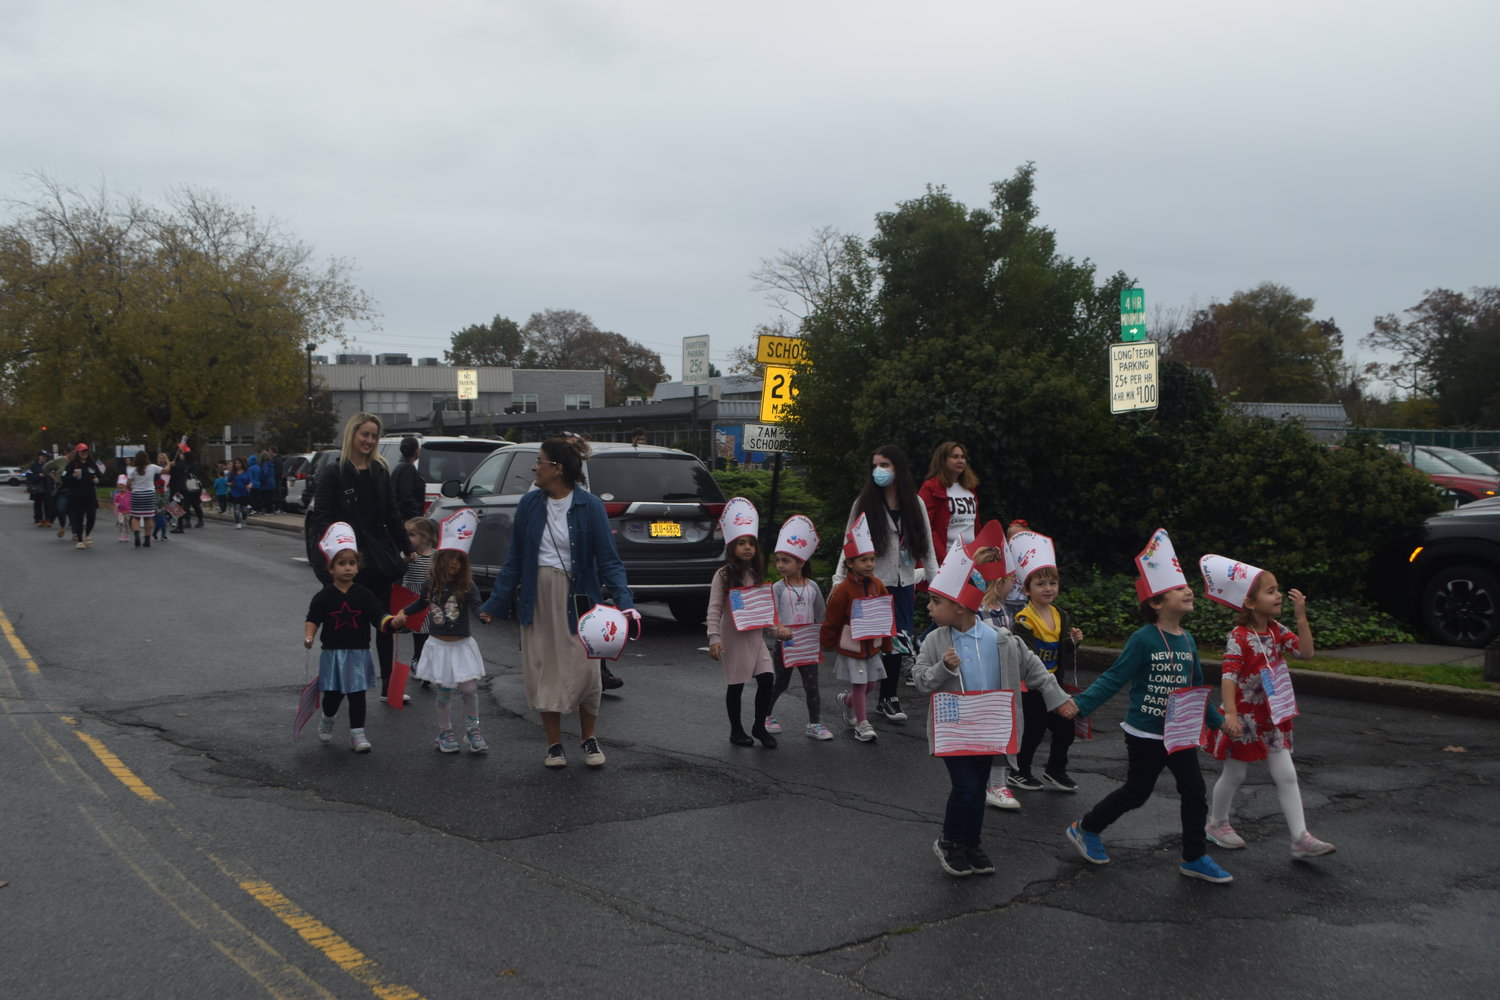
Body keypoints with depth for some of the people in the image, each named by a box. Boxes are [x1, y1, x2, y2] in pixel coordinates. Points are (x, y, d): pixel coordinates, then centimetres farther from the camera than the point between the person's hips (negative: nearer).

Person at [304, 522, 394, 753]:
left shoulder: (363, 595, -1)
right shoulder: (324, 597, -3)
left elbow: (378, 615, -7)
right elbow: (313, 619, -4)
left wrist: (390, 621, -27)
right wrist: (308, 636, -23)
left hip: (358, 653, 1)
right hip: (333, 653, 0)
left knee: (357, 694, 3)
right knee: (333, 694, 8)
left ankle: (357, 734, 11)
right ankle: (327, 720, 39)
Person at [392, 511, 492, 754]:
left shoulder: (466, 586, -7)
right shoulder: (430, 586, 1)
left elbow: (475, 606, -22)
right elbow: (420, 604, 20)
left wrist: (483, 615, -43)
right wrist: (402, 613, 7)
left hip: (462, 645, -1)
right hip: (439, 645, 1)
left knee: (469, 688, -5)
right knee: (444, 692, 7)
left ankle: (472, 731, 13)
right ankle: (445, 734, 21)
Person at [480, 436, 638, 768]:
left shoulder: (589, 506, -9)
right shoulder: (529, 504, 1)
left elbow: (608, 560, -11)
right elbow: (514, 559, 7)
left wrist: (624, 602, -23)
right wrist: (496, 602, 4)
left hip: (576, 597, -3)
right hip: (538, 597, 3)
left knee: (584, 670, -2)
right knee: (543, 671, 7)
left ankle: (589, 740, 21)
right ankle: (554, 744, 23)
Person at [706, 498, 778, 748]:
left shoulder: (756, 575, 9)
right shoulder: (723, 575, -10)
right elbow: (714, 608, -13)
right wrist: (714, 638, -20)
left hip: (755, 636, 5)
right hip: (733, 637, -5)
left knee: (767, 679, -2)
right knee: (735, 685, 4)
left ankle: (759, 726, 15)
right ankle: (737, 730, 20)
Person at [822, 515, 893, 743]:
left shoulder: (877, 585, -2)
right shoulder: (843, 590, -17)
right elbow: (831, 620, -8)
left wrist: (886, 643, 9)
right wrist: (828, 645, -1)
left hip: (873, 644, 5)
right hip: (851, 645, -5)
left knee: (869, 683, 13)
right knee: (859, 683, 0)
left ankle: (846, 700, 42)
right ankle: (862, 724, 12)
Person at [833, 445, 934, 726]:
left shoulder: (914, 504, 6)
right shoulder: (864, 503, -1)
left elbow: (926, 545, 9)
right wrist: (839, 579, -9)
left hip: (903, 584, 3)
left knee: (896, 640, 8)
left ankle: (889, 697, 19)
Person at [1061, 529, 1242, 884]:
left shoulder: (1188, 640, 4)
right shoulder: (1143, 639, -18)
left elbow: (1196, 687, 15)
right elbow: (1113, 678, -17)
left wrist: (1218, 720, 17)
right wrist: (1079, 704, -25)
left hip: (1180, 732, 6)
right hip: (1145, 734, -6)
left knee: (1194, 791, 5)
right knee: (1136, 792, 6)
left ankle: (1194, 858, 20)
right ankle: (1086, 828, 28)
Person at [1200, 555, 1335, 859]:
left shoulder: (1276, 631, 2)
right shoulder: (1239, 637, -19)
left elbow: (1306, 652, -3)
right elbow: (1229, 676, -25)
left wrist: (1301, 617, -11)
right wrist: (1230, 714, -34)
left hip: (1272, 718, 6)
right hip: (1245, 718, -6)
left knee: (1286, 776, 1)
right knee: (1234, 774, 10)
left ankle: (1301, 839, 2)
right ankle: (1216, 824, 31)